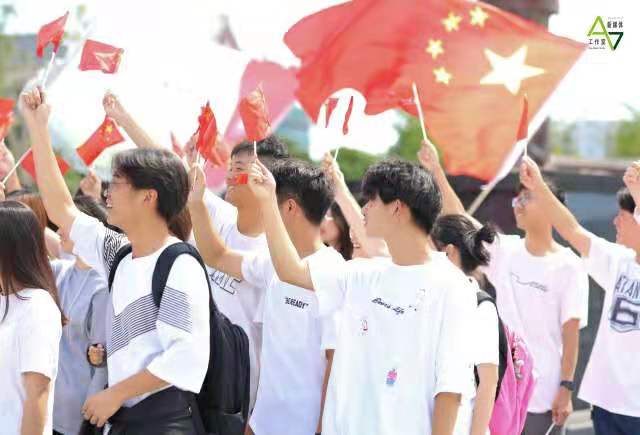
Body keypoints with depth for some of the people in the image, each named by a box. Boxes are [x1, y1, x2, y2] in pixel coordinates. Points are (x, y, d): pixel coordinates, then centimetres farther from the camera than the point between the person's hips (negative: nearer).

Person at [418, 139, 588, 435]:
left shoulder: (568, 267, -6)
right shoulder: (503, 251, 5)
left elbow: (571, 332, -7)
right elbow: (458, 217, -1)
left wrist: (566, 388, -11)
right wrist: (436, 170, -9)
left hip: (543, 395, -4)